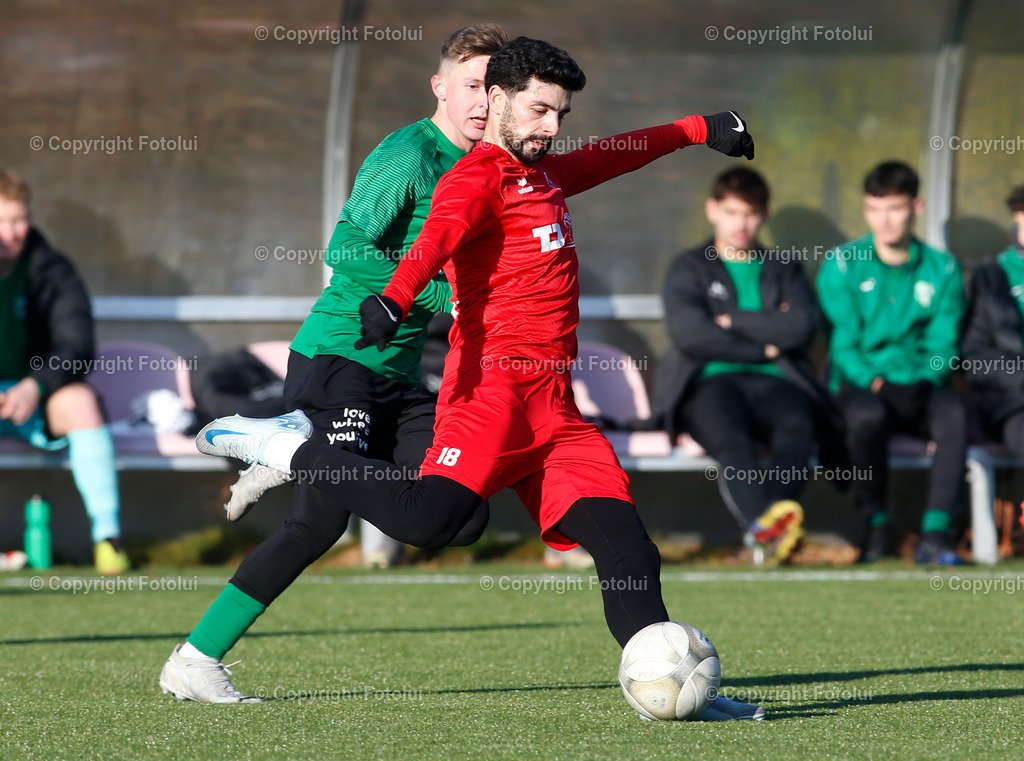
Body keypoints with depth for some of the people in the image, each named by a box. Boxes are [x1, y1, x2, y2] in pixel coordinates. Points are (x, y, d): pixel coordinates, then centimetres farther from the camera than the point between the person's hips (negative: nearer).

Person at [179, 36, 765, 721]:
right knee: (428, 518, -26)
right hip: (494, 385, -8)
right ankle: (285, 448, -8)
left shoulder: (544, 174, 25)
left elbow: (616, 155, 46)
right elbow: (435, 240, -24)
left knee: (626, 544, -1)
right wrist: (394, 299, -43)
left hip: (556, 407, 8)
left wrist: (697, 130, 52)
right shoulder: (479, 177, -3)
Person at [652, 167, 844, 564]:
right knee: (731, 439, -38)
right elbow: (690, 334, -3)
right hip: (710, 383, -2)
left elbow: (802, 327, 4)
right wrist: (763, 347, 3)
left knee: (797, 426, -36)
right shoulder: (689, 269, 17)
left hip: (772, 382, 2)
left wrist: (733, 320, 2)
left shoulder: (784, 270, 24)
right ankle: (763, 526, -63)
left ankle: (778, 511, -63)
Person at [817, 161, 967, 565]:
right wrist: (874, 381, -19)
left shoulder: (941, 269, 8)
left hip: (920, 391, 1)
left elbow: (942, 346, 4)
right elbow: (844, 345, -2)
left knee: (953, 411, -34)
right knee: (867, 414, -38)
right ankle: (875, 525, -18)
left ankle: (937, 533, -36)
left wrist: (923, 382, -15)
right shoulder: (842, 266, 3)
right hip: (860, 385, -1)